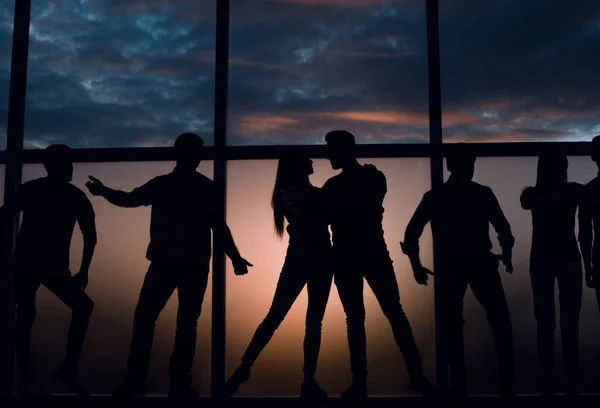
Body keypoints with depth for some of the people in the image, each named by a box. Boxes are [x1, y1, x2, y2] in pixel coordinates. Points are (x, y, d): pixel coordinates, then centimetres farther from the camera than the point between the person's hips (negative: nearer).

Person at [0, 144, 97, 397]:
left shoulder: (77, 197, -2)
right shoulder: (31, 190, -6)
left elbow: (89, 236, 1)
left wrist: (83, 271, -6)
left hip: (56, 268, 2)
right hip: (26, 265, -2)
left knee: (83, 306, -14)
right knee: (26, 317, -8)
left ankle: (69, 369, -7)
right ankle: (26, 379, 1)